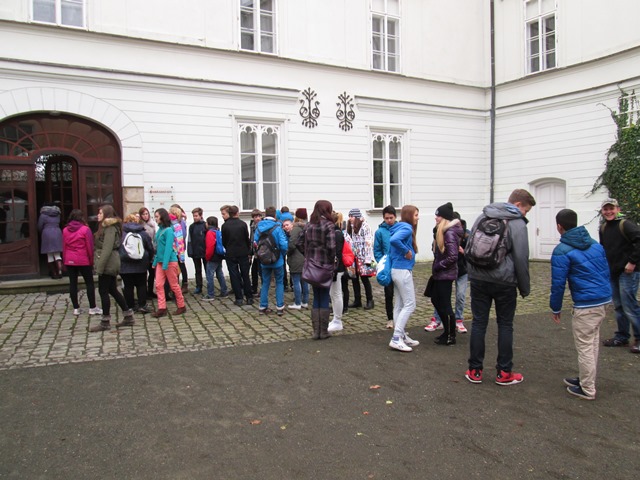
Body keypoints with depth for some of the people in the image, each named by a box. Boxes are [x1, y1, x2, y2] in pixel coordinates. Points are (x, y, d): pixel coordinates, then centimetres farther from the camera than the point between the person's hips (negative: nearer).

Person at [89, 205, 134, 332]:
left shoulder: (109, 228, -14)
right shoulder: (106, 227, 17)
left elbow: (107, 249, -21)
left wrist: (99, 267, -22)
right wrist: (99, 265, 16)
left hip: (107, 264, -10)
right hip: (110, 264, 10)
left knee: (103, 291, -3)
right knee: (113, 290, 13)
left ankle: (105, 322, 5)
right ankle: (128, 316, 19)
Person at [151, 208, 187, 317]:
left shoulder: (168, 230, -14)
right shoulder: (160, 229, 9)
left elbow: (168, 247, -19)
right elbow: (158, 247, 14)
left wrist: (165, 264, -22)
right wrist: (155, 261, 14)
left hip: (169, 261, -7)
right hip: (160, 261, 7)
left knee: (174, 285, 3)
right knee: (159, 285, 2)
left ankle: (182, 306, 17)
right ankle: (162, 308, 6)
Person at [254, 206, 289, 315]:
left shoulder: (258, 227, -3)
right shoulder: (277, 228, -15)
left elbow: (255, 243, 2)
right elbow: (283, 245, -18)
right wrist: (283, 254, 0)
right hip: (277, 261, -3)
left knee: (265, 283, 15)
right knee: (279, 283, 10)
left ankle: (263, 307, 17)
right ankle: (280, 307, 9)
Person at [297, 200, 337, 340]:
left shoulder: (309, 225, 7)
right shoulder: (328, 225, -11)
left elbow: (300, 243, 7)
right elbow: (331, 246, -19)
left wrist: (308, 256, 13)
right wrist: (332, 261, -5)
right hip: (325, 265, -5)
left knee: (316, 298, 14)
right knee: (324, 299, 6)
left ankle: (316, 331, 16)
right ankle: (323, 332, 12)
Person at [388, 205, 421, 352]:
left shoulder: (399, 228, 14)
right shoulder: (407, 228, -14)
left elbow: (391, 247, 16)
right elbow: (394, 240, -33)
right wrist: (406, 251, -21)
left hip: (396, 270, 10)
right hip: (403, 271, -10)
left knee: (400, 305, 13)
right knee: (409, 305, -5)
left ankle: (401, 336, 21)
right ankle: (396, 339, -6)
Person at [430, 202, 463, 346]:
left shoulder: (449, 233, -20)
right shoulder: (443, 231, 9)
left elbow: (453, 256, -25)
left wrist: (437, 266, -15)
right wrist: (436, 267, 8)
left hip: (445, 275, -10)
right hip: (440, 274, 10)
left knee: (445, 305, 0)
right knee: (435, 300, 19)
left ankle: (451, 337, 14)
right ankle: (447, 331, 30)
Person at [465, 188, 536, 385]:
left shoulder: (483, 216, 10)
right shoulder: (517, 223, -7)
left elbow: (469, 247, 12)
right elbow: (521, 259, -8)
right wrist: (525, 287, 2)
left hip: (479, 280, 4)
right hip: (504, 282, -4)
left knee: (478, 323, 8)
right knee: (505, 325, 8)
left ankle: (475, 371, 13)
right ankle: (504, 373, 14)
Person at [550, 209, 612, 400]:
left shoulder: (562, 251, -11)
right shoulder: (595, 244, 11)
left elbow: (558, 283, -10)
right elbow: (606, 272, 16)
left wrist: (556, 308, 0)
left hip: (586, 305, -8)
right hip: (603, 301, 8)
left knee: (584, 346, 2)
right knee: (592, 343, 19)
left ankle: (587, 390, 11)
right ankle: (585, 379, 33)